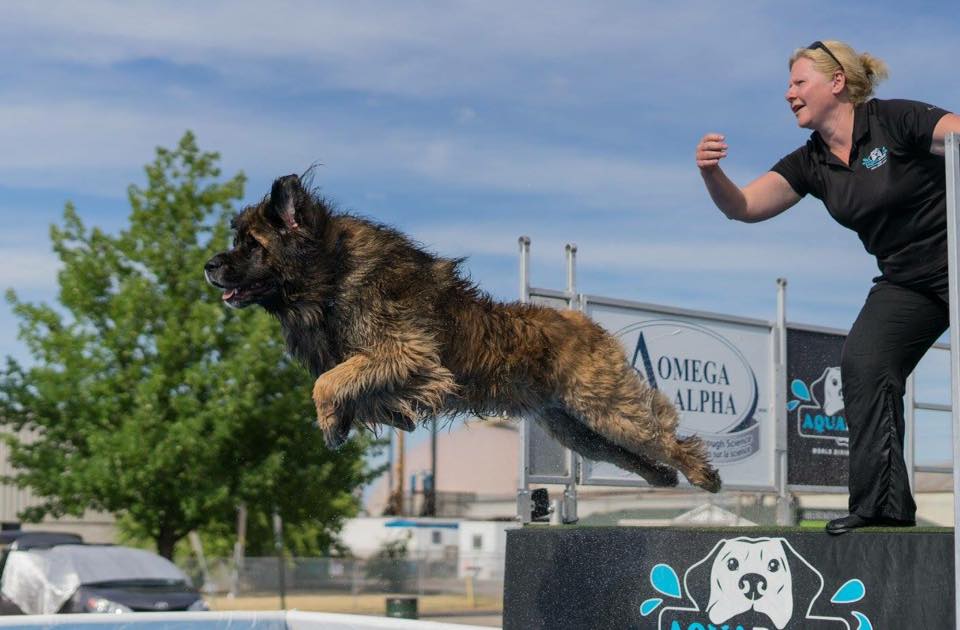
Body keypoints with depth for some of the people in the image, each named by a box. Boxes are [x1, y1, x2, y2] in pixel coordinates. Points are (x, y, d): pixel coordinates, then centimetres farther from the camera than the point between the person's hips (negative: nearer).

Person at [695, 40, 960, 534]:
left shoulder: (894, 120, -14)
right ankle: (882, 504, -9)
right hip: (905, 283, 6)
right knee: (863, 365, -11)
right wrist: (712, 173, -19)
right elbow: (743, 207, 0)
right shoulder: (811, 164, 4)